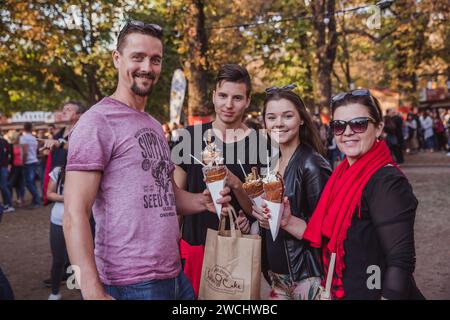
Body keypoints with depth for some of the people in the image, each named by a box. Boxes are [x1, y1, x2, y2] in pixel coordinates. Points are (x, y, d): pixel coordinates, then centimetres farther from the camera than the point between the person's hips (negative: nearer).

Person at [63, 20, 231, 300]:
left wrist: (204, 201, 2)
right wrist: (93, 292, -24)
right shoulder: (97, 122, -12)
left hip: (175, 275, 8)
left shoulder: (155, 126, 14)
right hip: (132, 284, -8)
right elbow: (74, 216, -17)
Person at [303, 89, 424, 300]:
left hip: (374, 293, -8)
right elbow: (327, 237, 7)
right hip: (343, 292, 8)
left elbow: (401, 262, -25)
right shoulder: (344, 174, 3)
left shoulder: (387, 182, -21)